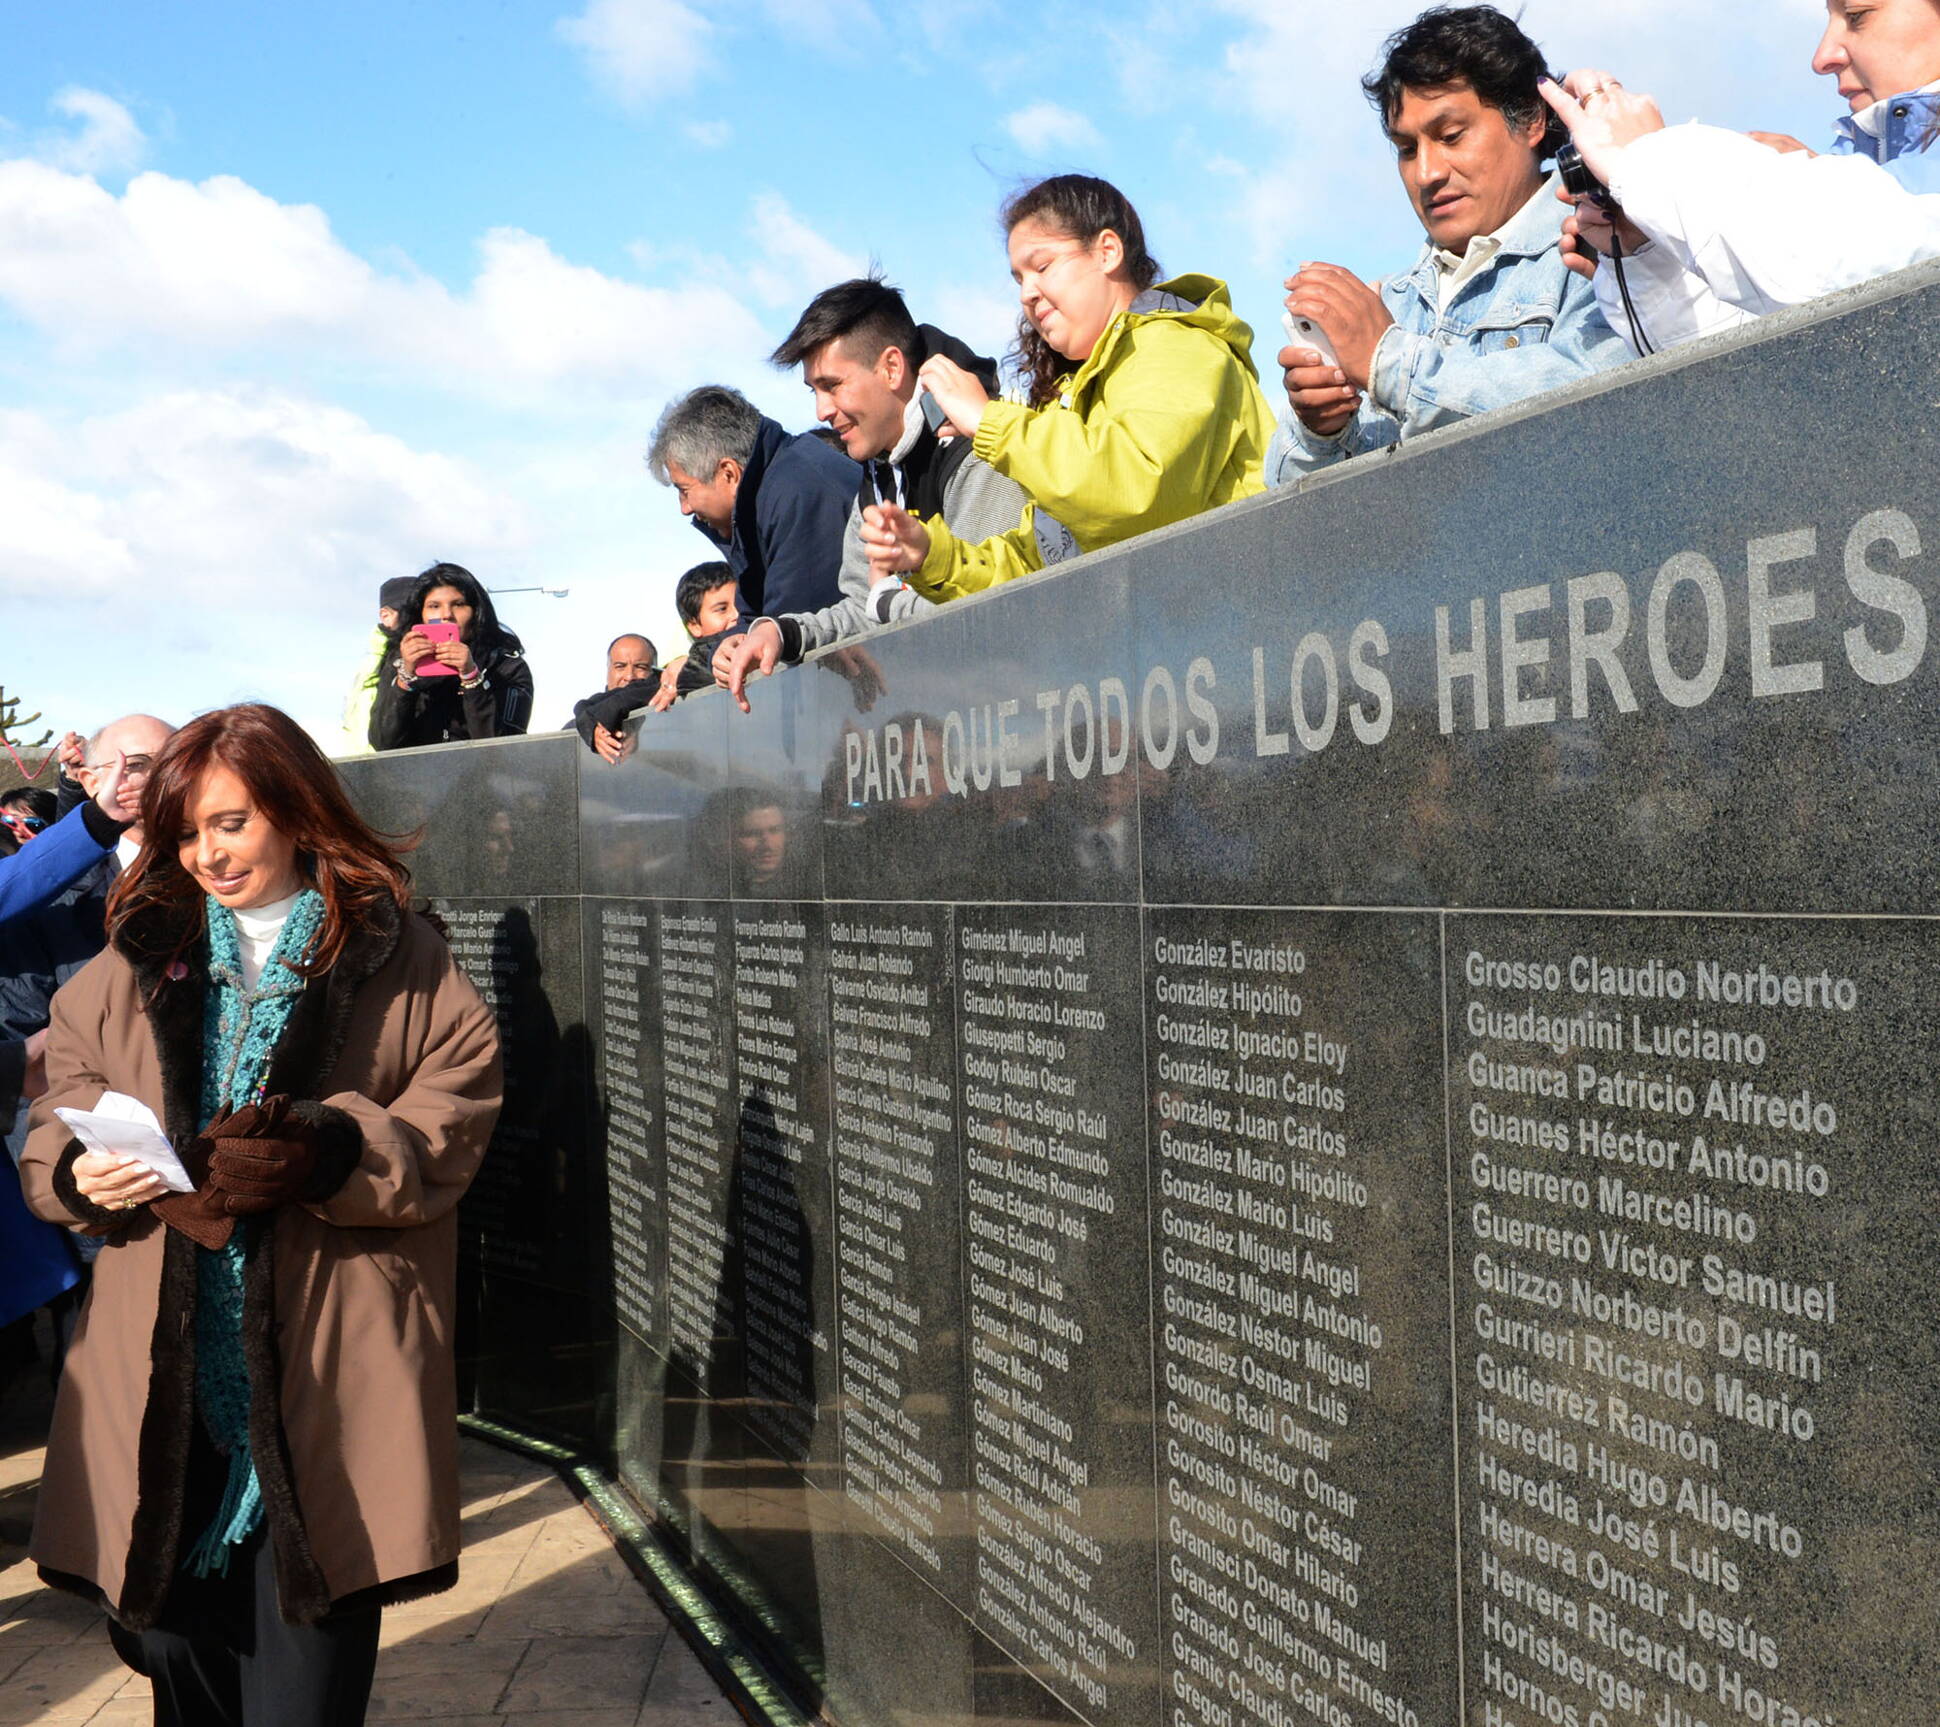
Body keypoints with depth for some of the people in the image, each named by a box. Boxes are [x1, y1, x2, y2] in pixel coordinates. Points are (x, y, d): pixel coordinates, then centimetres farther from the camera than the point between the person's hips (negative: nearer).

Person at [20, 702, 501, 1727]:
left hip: (325, 1387, -3)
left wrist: (328, 1150, -24)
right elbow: (54, 1133, 12)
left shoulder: (405, 966, 3)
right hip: (163, 1380, 3)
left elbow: (450, 1129, -6)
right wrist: (85, 1174, -11)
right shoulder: (132, 968, 14)